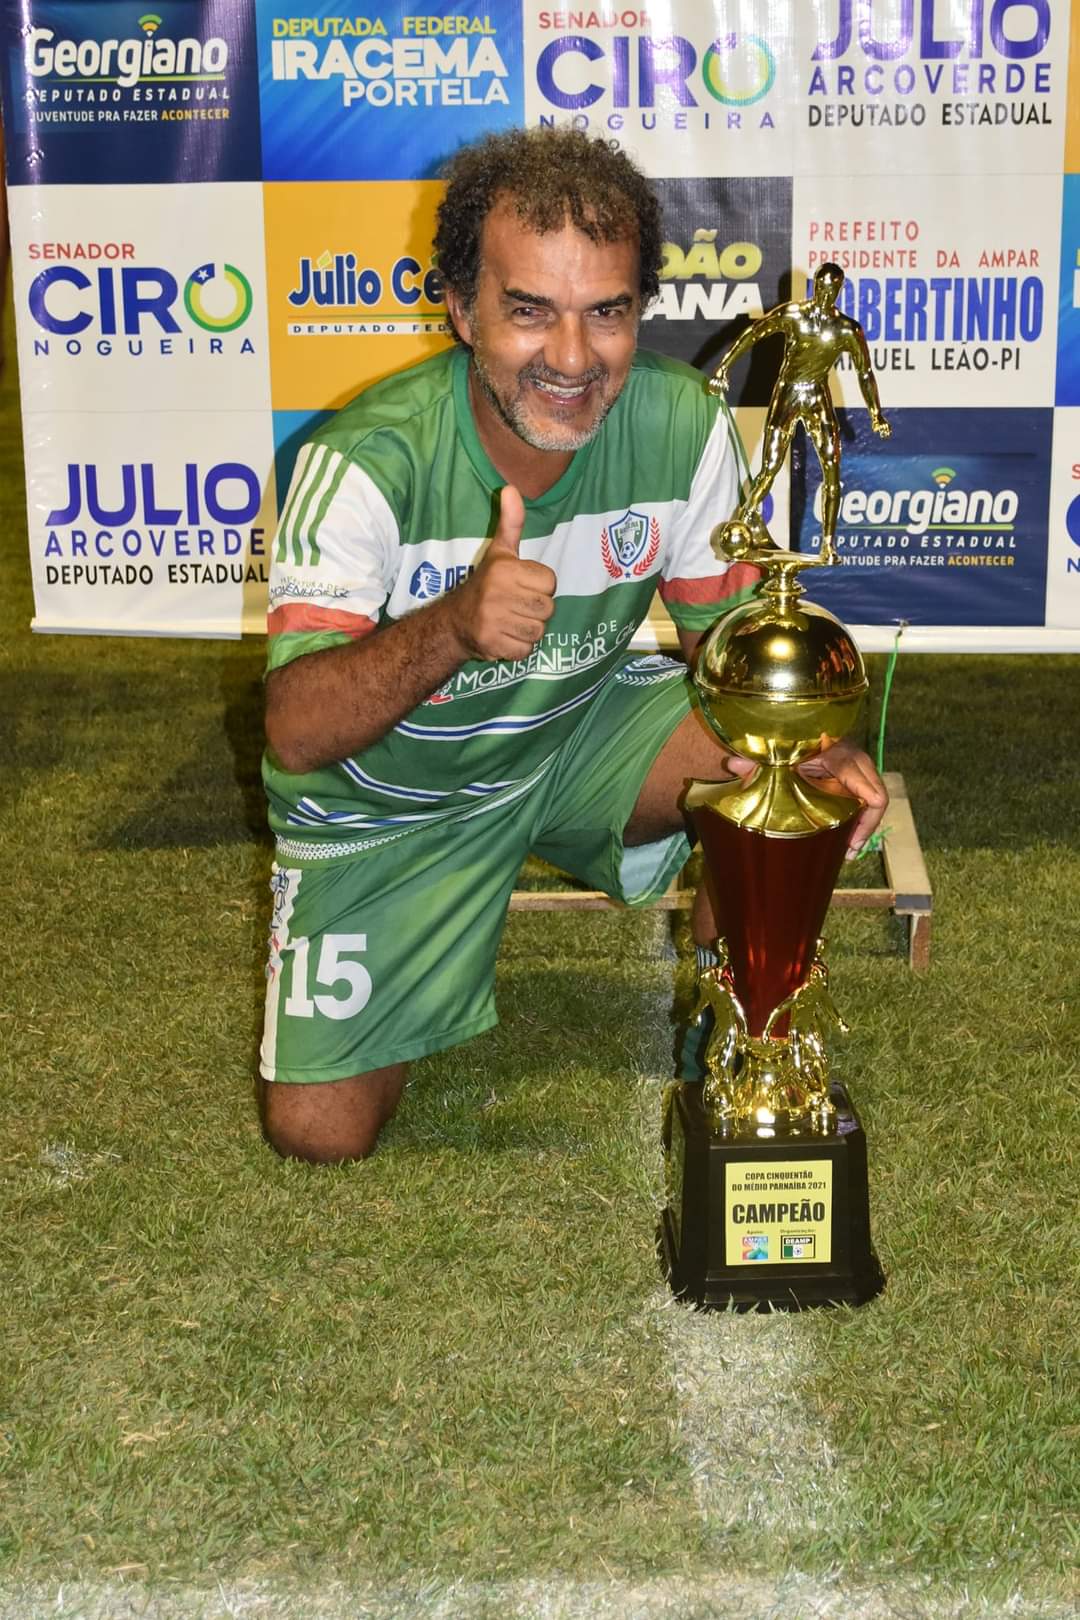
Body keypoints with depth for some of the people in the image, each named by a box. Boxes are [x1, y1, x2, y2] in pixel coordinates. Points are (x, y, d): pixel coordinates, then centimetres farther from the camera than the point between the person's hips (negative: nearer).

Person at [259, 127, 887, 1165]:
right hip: (389, 792, -2)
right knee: (317, 1129, -5)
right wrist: (453, 626, -54)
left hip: (582, 729, 2)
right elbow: (295, 731, -35)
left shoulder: (681, 425, -19)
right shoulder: (368, 461, -30)